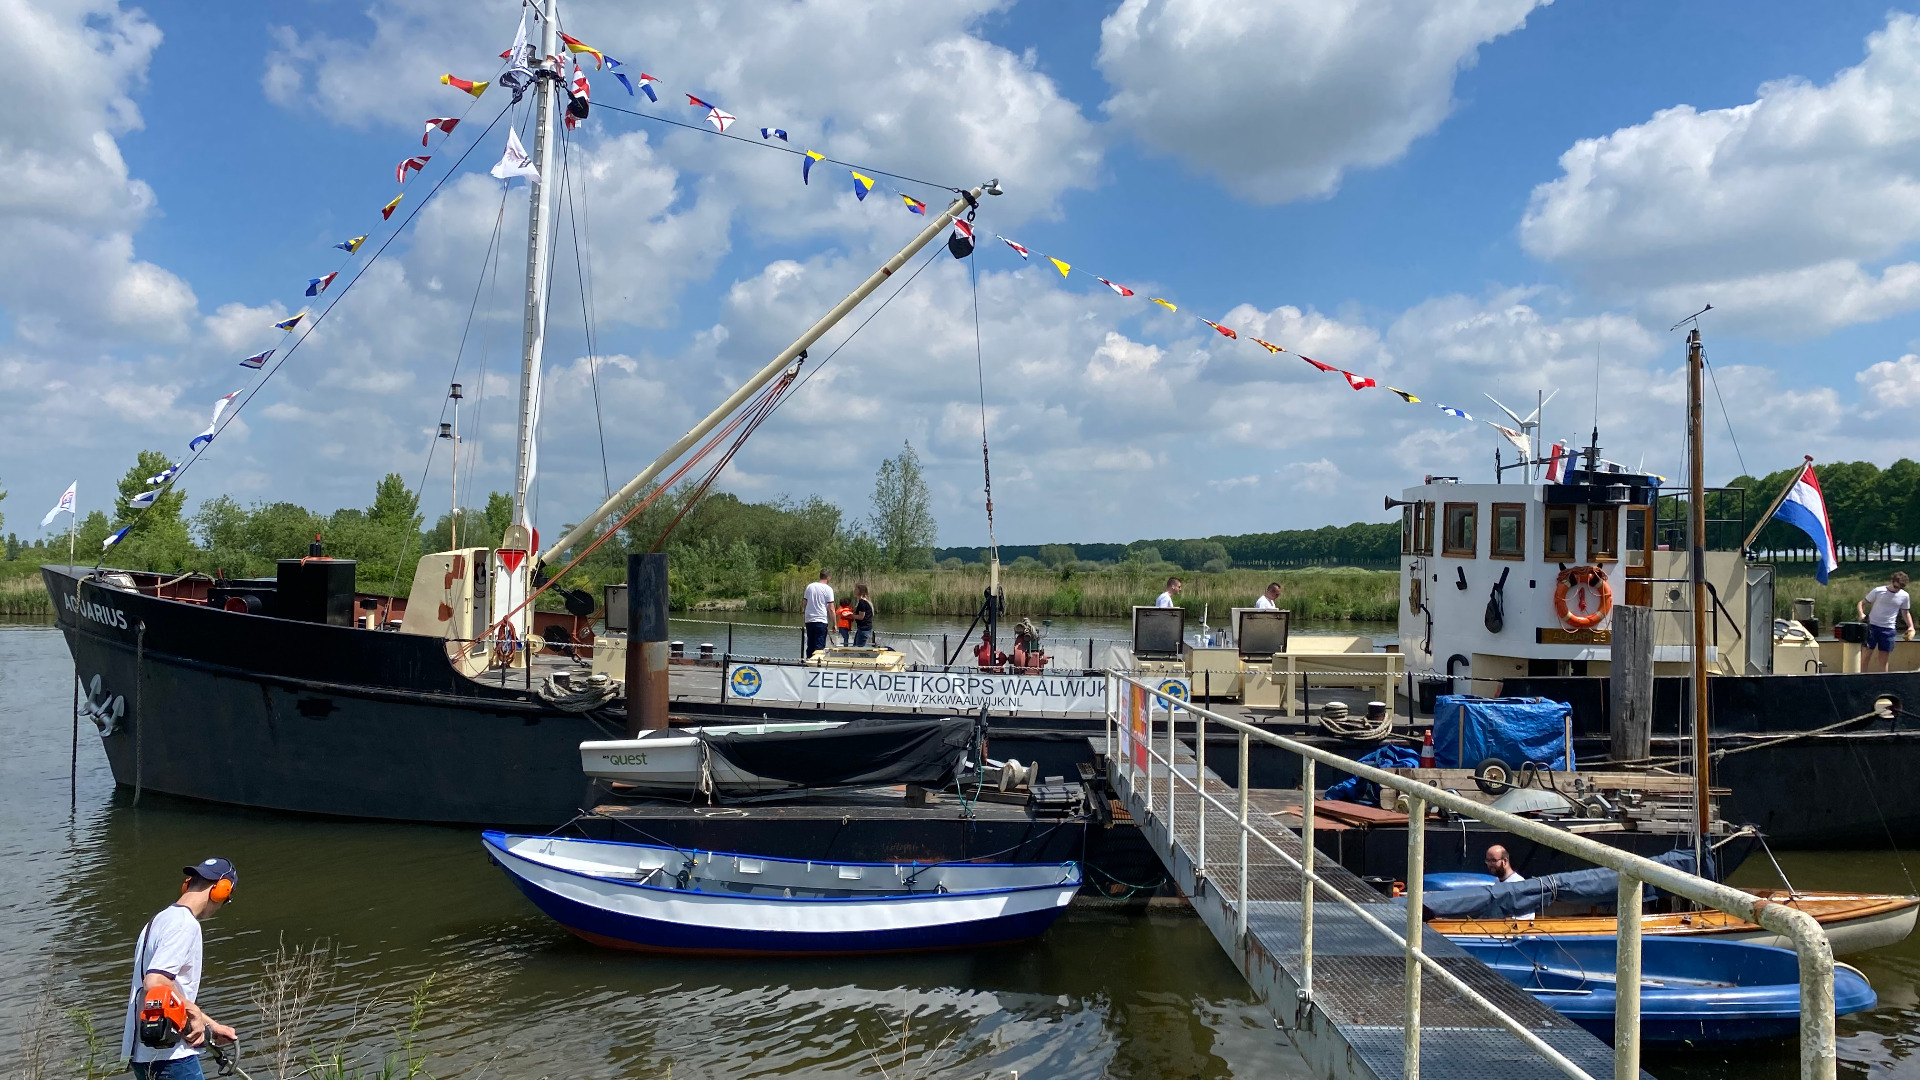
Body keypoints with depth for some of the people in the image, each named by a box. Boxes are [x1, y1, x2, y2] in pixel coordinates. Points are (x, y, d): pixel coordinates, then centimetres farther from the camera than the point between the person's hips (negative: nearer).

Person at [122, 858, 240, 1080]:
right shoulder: (185, 925, -15)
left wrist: (210, 1025, 25)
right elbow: (155, 984, -28)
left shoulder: (160, 920, 17)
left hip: (144, 1052, 10)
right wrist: (195, 1014, -16)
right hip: (169, 1055, -10)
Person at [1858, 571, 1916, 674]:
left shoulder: (1905, 596, 3)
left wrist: (1911, 627, 4)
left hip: (1888, 630, 2)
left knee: (1883, 659, 6)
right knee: (1866, 655, -2)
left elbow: (1905, 612, 17)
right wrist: (1861, 614, -20)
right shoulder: (1878, 591, -5)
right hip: (1872, 626, -2)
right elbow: (1861, 603, 0)